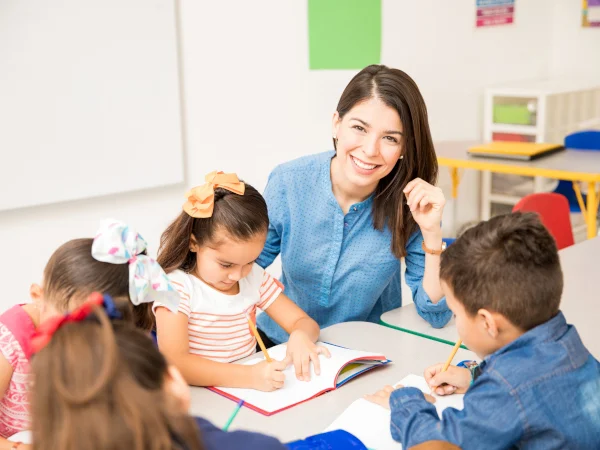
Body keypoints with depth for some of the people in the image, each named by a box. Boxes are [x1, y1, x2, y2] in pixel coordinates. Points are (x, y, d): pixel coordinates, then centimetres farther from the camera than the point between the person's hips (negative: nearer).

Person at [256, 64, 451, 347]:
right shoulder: (288, 182, -15)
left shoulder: (412, 204, -16)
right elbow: (250, 263, 0)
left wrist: (432, 233, -25)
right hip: (282, 343, -2)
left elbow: (436, 317, -12)